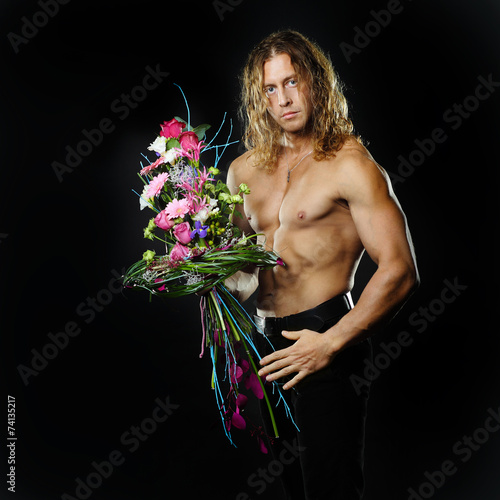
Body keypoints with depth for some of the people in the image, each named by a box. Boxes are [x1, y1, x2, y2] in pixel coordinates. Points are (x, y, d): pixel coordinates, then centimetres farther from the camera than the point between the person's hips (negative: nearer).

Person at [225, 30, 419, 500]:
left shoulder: (350, 164, -9)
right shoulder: (244, 169, 10)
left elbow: (399, 270, -14)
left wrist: (331, 343, -18)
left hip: (322, 340, -6)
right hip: (263, 339, 6)